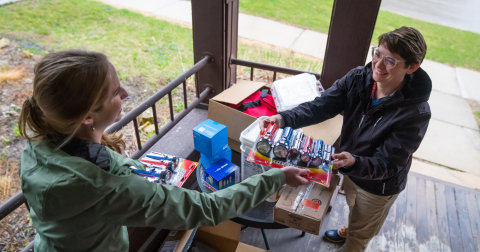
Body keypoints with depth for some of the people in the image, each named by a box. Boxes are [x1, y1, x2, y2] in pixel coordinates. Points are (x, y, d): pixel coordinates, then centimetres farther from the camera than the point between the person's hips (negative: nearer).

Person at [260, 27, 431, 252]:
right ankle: (348, 231, 69)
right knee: (354, 208, 37)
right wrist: (284, 118, -44)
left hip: (378, 185, -5)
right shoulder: (358, 78, -21)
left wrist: (353, 162, -51)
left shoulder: (415, 114, -34)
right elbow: (321, 106, -26)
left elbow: (386, 165, -31)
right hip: (351, 170, 5)